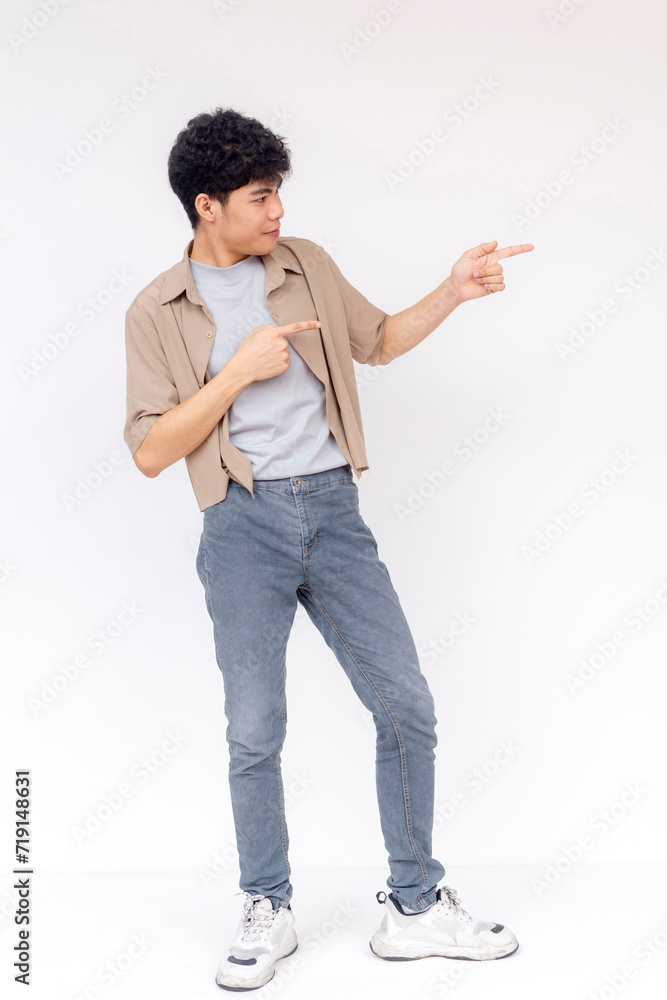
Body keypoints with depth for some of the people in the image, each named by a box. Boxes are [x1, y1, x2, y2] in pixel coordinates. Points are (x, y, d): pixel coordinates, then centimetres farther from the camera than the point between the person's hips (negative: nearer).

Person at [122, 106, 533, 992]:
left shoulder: (306, 266, 10)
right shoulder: (158, 312, 1)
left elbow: (377, 341, 24)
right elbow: (150, 453, -5)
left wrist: (454, 292, 9)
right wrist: (239, 370, -13)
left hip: (334, 510, 3)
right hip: (245, 524, -3)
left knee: (407, 705, 1)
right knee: (255, 730, 2)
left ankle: (416, 907, 16)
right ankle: (268, 914, 23)